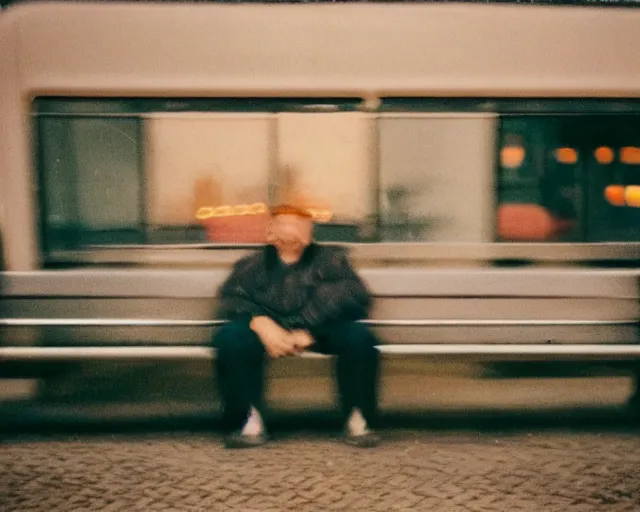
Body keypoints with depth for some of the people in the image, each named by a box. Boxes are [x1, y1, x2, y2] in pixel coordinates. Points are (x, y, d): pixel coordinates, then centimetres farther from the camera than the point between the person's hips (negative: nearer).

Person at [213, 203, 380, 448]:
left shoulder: (330, 258, 19)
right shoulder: (253, 264, 22)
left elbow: (354, 297, 0)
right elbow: (231, 298, 4)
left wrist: (308, 329, -17)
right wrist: (260, 323, -20)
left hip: (320, 331, 0)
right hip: (269, 330, 0)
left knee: (358, 336, -29)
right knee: (231, 336, -29)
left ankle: (358, 420, -16)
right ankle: (249, 420, -21)